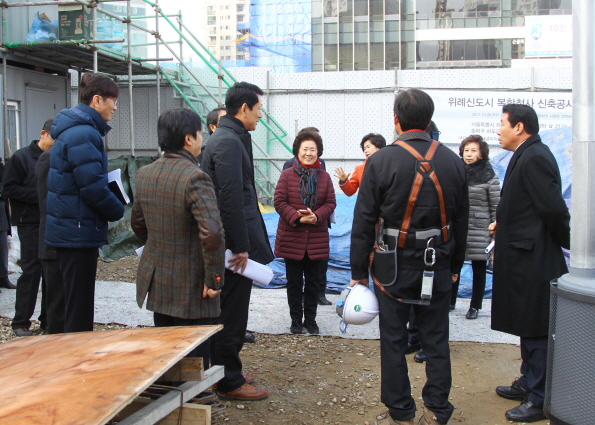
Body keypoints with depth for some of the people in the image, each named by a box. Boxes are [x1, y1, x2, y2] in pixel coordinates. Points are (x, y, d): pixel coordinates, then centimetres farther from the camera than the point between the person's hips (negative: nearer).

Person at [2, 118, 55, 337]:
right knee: (31, 271, -3)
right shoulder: (22, 157, -3)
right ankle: (21, 322, 8)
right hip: (31, 223, -5)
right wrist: (40, 195, -16)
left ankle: (49, 319, 18)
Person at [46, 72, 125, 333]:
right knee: (79, 306, -1)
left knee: (76, 302, 18)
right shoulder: (83, 134, -18)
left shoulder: (73, 129, 15)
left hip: (67, 230, 10)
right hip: (79, 231, -10)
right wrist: (117, 211, -6)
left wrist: (112, 208, 10)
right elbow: (93, 187, -22)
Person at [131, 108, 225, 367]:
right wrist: (214, 280, -19)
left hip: (155, 282, 8)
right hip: (190, 287, -7)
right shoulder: (195, 178, -21)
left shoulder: (145, 174, 3)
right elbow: (211, 233, -30)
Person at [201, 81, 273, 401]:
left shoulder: (226, 138, 15)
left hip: (233, 241, 10)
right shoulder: (229, 141, -17)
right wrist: (241, 247, -21)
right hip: (234, 242, -10)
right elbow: (231, 199, -23)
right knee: (232, 313, 0)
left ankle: (226, 371, 31)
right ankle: (230, 383, 11)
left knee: (228, 311, 18)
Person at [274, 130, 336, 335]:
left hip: (317, 238, 2)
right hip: (291, 237, -2)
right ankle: (296, 319, 19)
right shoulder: (287, 175, -2)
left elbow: (330, 203, 2)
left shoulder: (324, 177, 5)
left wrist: (316, 216, -17)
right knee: (294, 281, 7)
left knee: (313, 281, 10)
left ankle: (310, 319, 22)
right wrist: (297, 217, -20)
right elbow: (279, 202, -7)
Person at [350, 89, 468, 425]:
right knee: (436, 340, 12)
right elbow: (461, 220, 8)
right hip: (437, 266, 3)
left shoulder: (381, 161, -10)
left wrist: (359, 271, -1)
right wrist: (454, 264, 17)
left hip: (394, 265, -3)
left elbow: (364, 222, -8)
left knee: (394, 341, 7)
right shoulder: (453, 161, 1)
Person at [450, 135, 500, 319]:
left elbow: (496, 206, -4)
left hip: (480, 232, -3)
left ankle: (475, 306, 19)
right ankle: (450, 302, 23)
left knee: (479, 270, 8)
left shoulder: (489, 176, -5)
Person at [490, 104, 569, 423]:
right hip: (524, 257, 10)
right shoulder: (526, 156, 12)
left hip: (532, 261, -10)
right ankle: (528, 384, 33)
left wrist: (570, 244, -9)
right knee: (528, 328, 19)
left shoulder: (534, 158, -19)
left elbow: (554, 209, -22)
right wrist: (504, 223, 9)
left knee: (535, 331, 0)